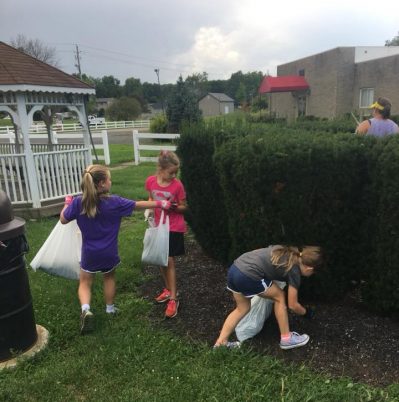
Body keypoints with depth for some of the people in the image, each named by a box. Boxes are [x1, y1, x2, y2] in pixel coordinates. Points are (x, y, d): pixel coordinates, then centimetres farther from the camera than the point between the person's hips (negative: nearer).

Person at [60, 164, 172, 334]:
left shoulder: (78, 202, -15)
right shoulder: (114, 202, -18)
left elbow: (63, 220, -1)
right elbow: (139, 205, -10)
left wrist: (67, 203, 16)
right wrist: (160, 204, 2)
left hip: (89, 254, 0)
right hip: (109, 253, 0)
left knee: (85, 283, 17)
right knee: (109, 278, 26)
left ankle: (86, 309, -7)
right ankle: (110, 309, 38)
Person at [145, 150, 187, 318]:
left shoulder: (177, 185, -15)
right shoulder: (151, 181, -6)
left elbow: (183, 207, -6)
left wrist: (173, 207, -26)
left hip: (174, 228, -4)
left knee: (169, 261, -5)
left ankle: (173, 299, 4)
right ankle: (168, 289, 34)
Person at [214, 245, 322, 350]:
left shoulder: (288, 252, 20)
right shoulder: (294, 271, 1)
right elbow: (293, 305, 9)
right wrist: (306, 312, 29)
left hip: (234, 269, 8)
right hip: (247, 277, -8)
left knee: (242, 309, 24)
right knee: (279, 297, 14)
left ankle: (220, 343, 23)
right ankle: (286, 339, 23)